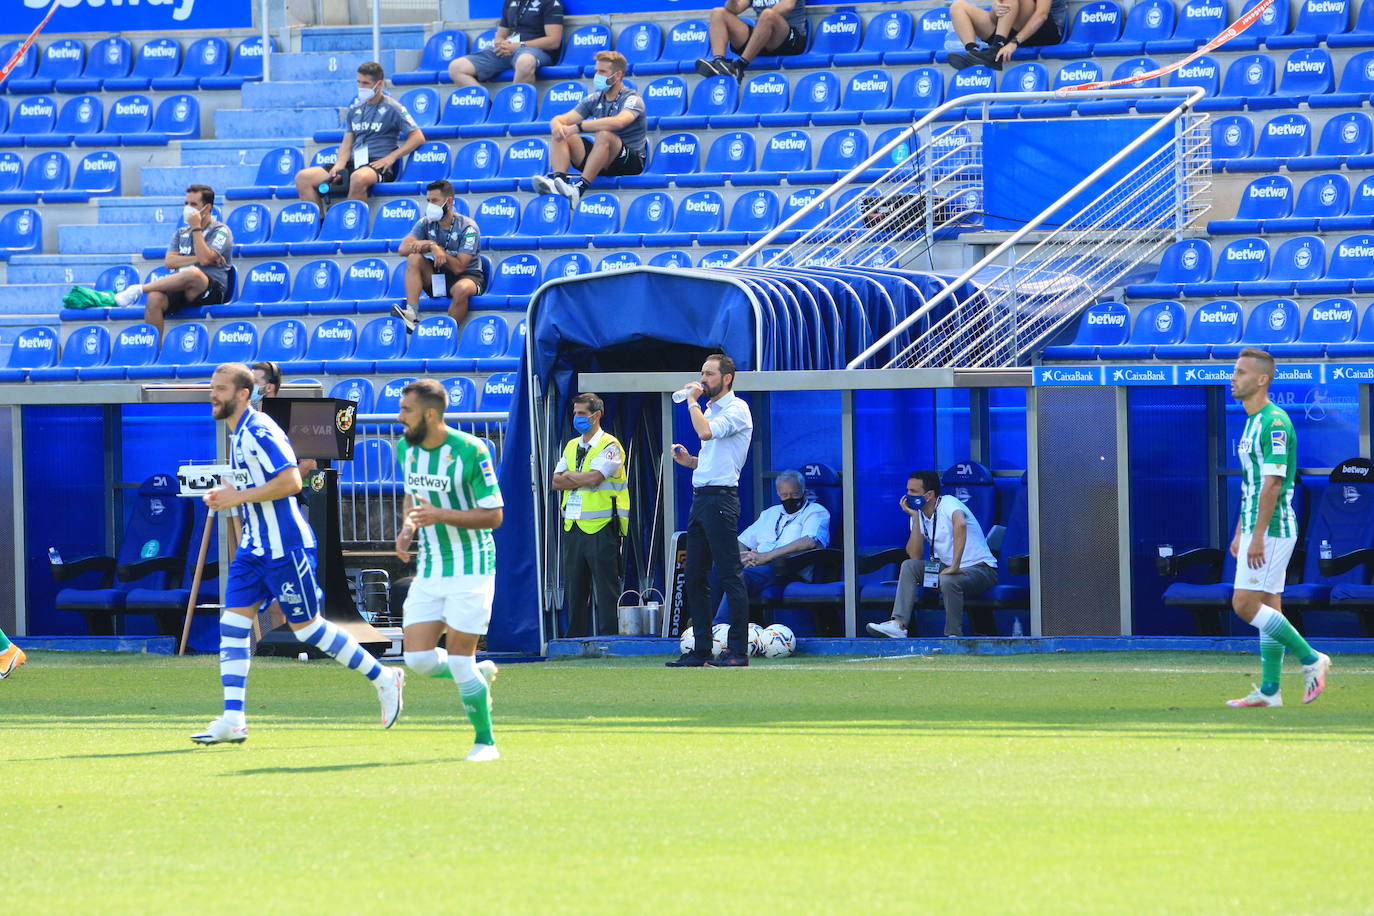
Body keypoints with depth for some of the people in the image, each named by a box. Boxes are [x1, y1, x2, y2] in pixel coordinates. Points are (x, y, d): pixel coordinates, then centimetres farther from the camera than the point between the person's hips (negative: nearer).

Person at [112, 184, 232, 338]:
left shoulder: (220, 231, 7)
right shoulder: (181, 233, 24)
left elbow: (205, 259, -11)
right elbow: (169, 262, 7)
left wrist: (196, 228, -4)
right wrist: (197, 259, -5)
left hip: (211, 292, -5)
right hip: (180, 290, 5)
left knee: (193, 273, -40)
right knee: (154, 298, -30)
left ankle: (138, 289, -28)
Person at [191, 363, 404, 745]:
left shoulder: (259, 431, -18)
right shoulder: (238, 433, 12)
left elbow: (290, 481, -26)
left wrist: (239, 496, -21)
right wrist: (226, 495, 8)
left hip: (285, 548, -10)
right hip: (255, 547, 10)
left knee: (306, 627, 0)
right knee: (232, 623, 0)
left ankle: (383, 679, 15)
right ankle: (232, 720, 0)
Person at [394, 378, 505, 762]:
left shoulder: (471, 451, -16)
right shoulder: (405, 447, 4)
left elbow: (493, 515, -14)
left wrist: (440, 515, -25)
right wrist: (408, 528, 1)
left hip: (470, 570, -6)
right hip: (429, 571, 6)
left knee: (459, 661, -8)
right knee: (418, 659, -4)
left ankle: (485, 741, 10)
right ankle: (480, 674, 25)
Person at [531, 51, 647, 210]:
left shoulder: (632, 99, -9)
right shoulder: (595, 99, 11)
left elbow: (618, 122, -32)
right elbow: (562, 119, 5)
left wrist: (576, 127, -34)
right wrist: (556, 124, -23)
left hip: (631, 161, -7)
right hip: (603, 163, 7)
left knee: (604, 135, -36)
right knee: (560, 135, -8)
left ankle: (579, 187, -45)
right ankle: (558, 179, -33)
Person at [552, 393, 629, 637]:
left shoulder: (609, 446, -4)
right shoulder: (572, 446, 18)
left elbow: (594, 478, -17)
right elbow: (557, 482, 9)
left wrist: (570, 476, -2)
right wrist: (582, 479, -7)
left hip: (601, 526, -7)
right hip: (573, 526, 7)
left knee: (605, 587, -7)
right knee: (575, 587, 9)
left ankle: (607, 638, -7)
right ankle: (575, 638, 13)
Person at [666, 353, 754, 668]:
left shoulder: (736, 409, -7)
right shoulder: (710, 410, 21)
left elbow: (706, 432, -25)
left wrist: (692, 401, -11)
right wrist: (688, 460, 10)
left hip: (720, 497, -10)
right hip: (700, 497, 10)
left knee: (730, 576, -8)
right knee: (694, 577, 8)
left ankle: (738, 650, -8)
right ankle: (701, 650, 13)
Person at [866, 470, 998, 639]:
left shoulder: (948, 503, -17)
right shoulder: (920, 514, 5)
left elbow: (960, 524, -40)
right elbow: (915, 556, -3)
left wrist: (954, 567, -42)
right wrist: (915, 518, -9)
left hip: (980, 568, -7)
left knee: (947, 580, -36)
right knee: (909, 566, -9)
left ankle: (954, 636, -21)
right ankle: (898, 624, -18)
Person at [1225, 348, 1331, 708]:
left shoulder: (1275, 422, -17)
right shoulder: (1252, 422, 15)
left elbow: (1272, 483, -22)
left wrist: (1258, 536, -24)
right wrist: (1240, 533, 22)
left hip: (1272, 529, -10)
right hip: (1257, 529, 10)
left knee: (1245, 604, -11)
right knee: (1268, 609, 9)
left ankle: (1310, 658, -4)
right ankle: (1269, 691, 10)